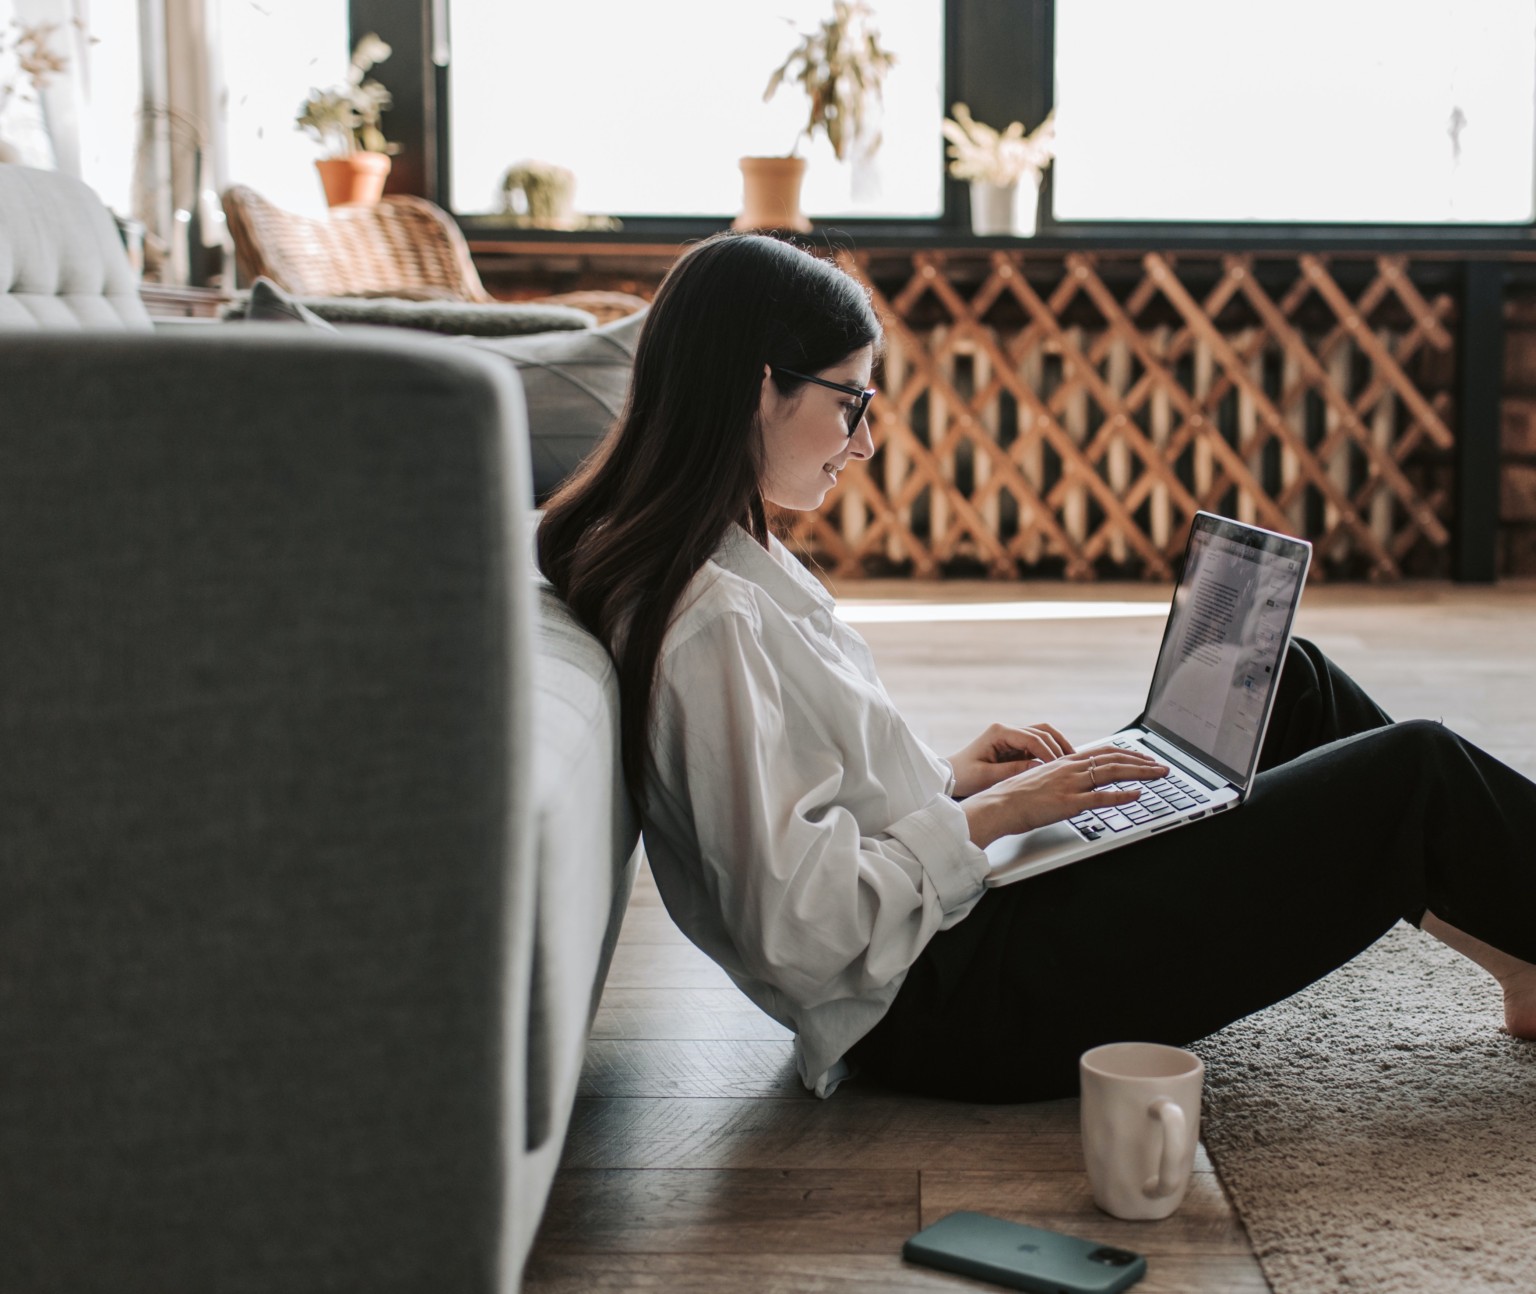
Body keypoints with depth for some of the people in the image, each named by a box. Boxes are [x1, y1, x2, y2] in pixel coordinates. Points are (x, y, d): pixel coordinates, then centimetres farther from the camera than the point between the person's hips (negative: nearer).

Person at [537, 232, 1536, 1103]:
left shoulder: (721, 563, 7)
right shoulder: (710, 619, -25)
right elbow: (798, 925, -27)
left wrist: (943, 778, 6)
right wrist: (985, 816, -17)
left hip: (952, 949, 10)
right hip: (949, 1007, -10)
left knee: (1293, 686, 14)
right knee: (1412, 773, -4)